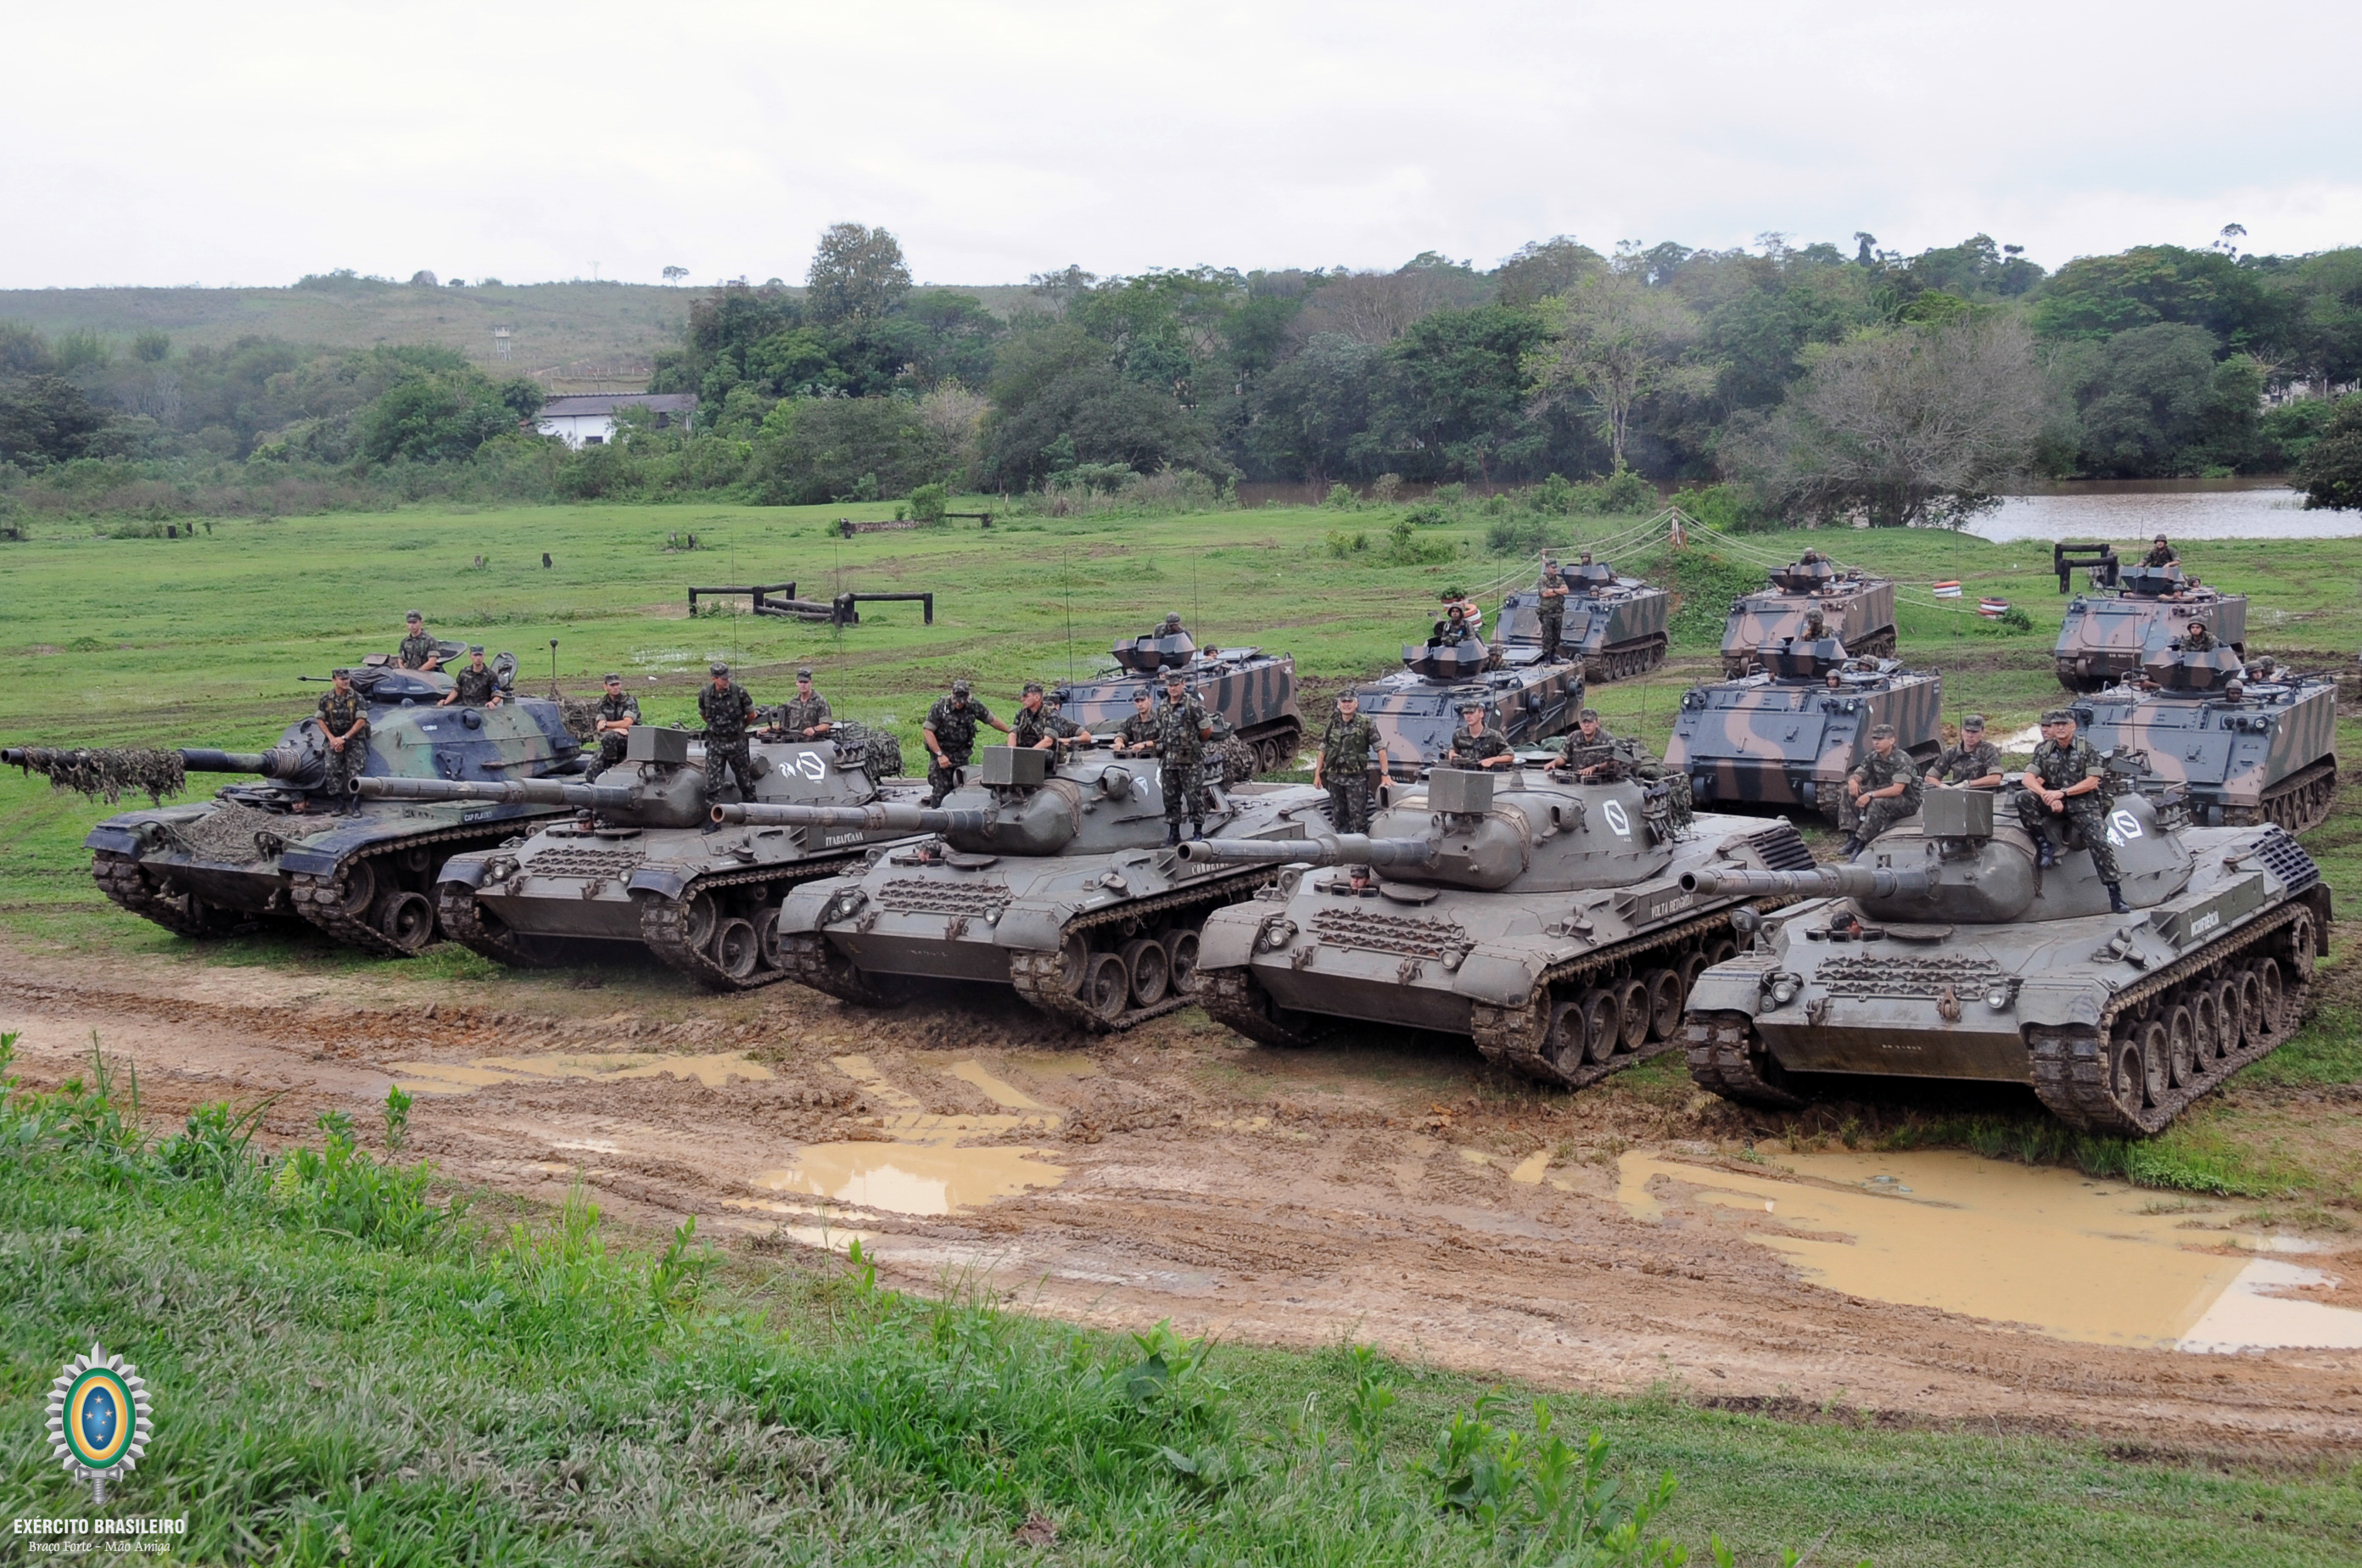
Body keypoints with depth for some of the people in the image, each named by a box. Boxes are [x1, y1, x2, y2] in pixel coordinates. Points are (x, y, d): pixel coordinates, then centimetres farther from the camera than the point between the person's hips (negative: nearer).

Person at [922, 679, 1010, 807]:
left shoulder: (974, 706, -3)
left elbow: (992, 720, 12)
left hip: (961, 756, 3)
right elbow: (927, 731, -12)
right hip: (941, 755, -3)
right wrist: (940, 754, -16)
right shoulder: (940, 707, -13)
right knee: (940, 790, -8)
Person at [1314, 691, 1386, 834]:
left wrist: (1385, 774, -10)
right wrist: (1317, 774, 9)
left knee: (1358, 816, -4)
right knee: (1337, 818, 11)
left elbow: (1380, 749, -4)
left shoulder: (1366, 724, -4)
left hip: (1356, 779, -4)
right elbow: (1322, 751, 13)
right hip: (1334, 778, 4)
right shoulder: (1332, 724, 8)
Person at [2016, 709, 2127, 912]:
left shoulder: (2088, 749, -1)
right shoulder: (2043, 750, 7)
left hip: (2083, 804, -3)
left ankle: (2116, 896, -15)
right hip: (2053, 805, 3)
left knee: (2100, 843, -19)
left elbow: (2092, 782, -9)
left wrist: (2062, 793, -18)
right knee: (2023, 798, -24)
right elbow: (2028, 779, -2)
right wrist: (2049, 797, -19)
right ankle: (2045, 845, -18)